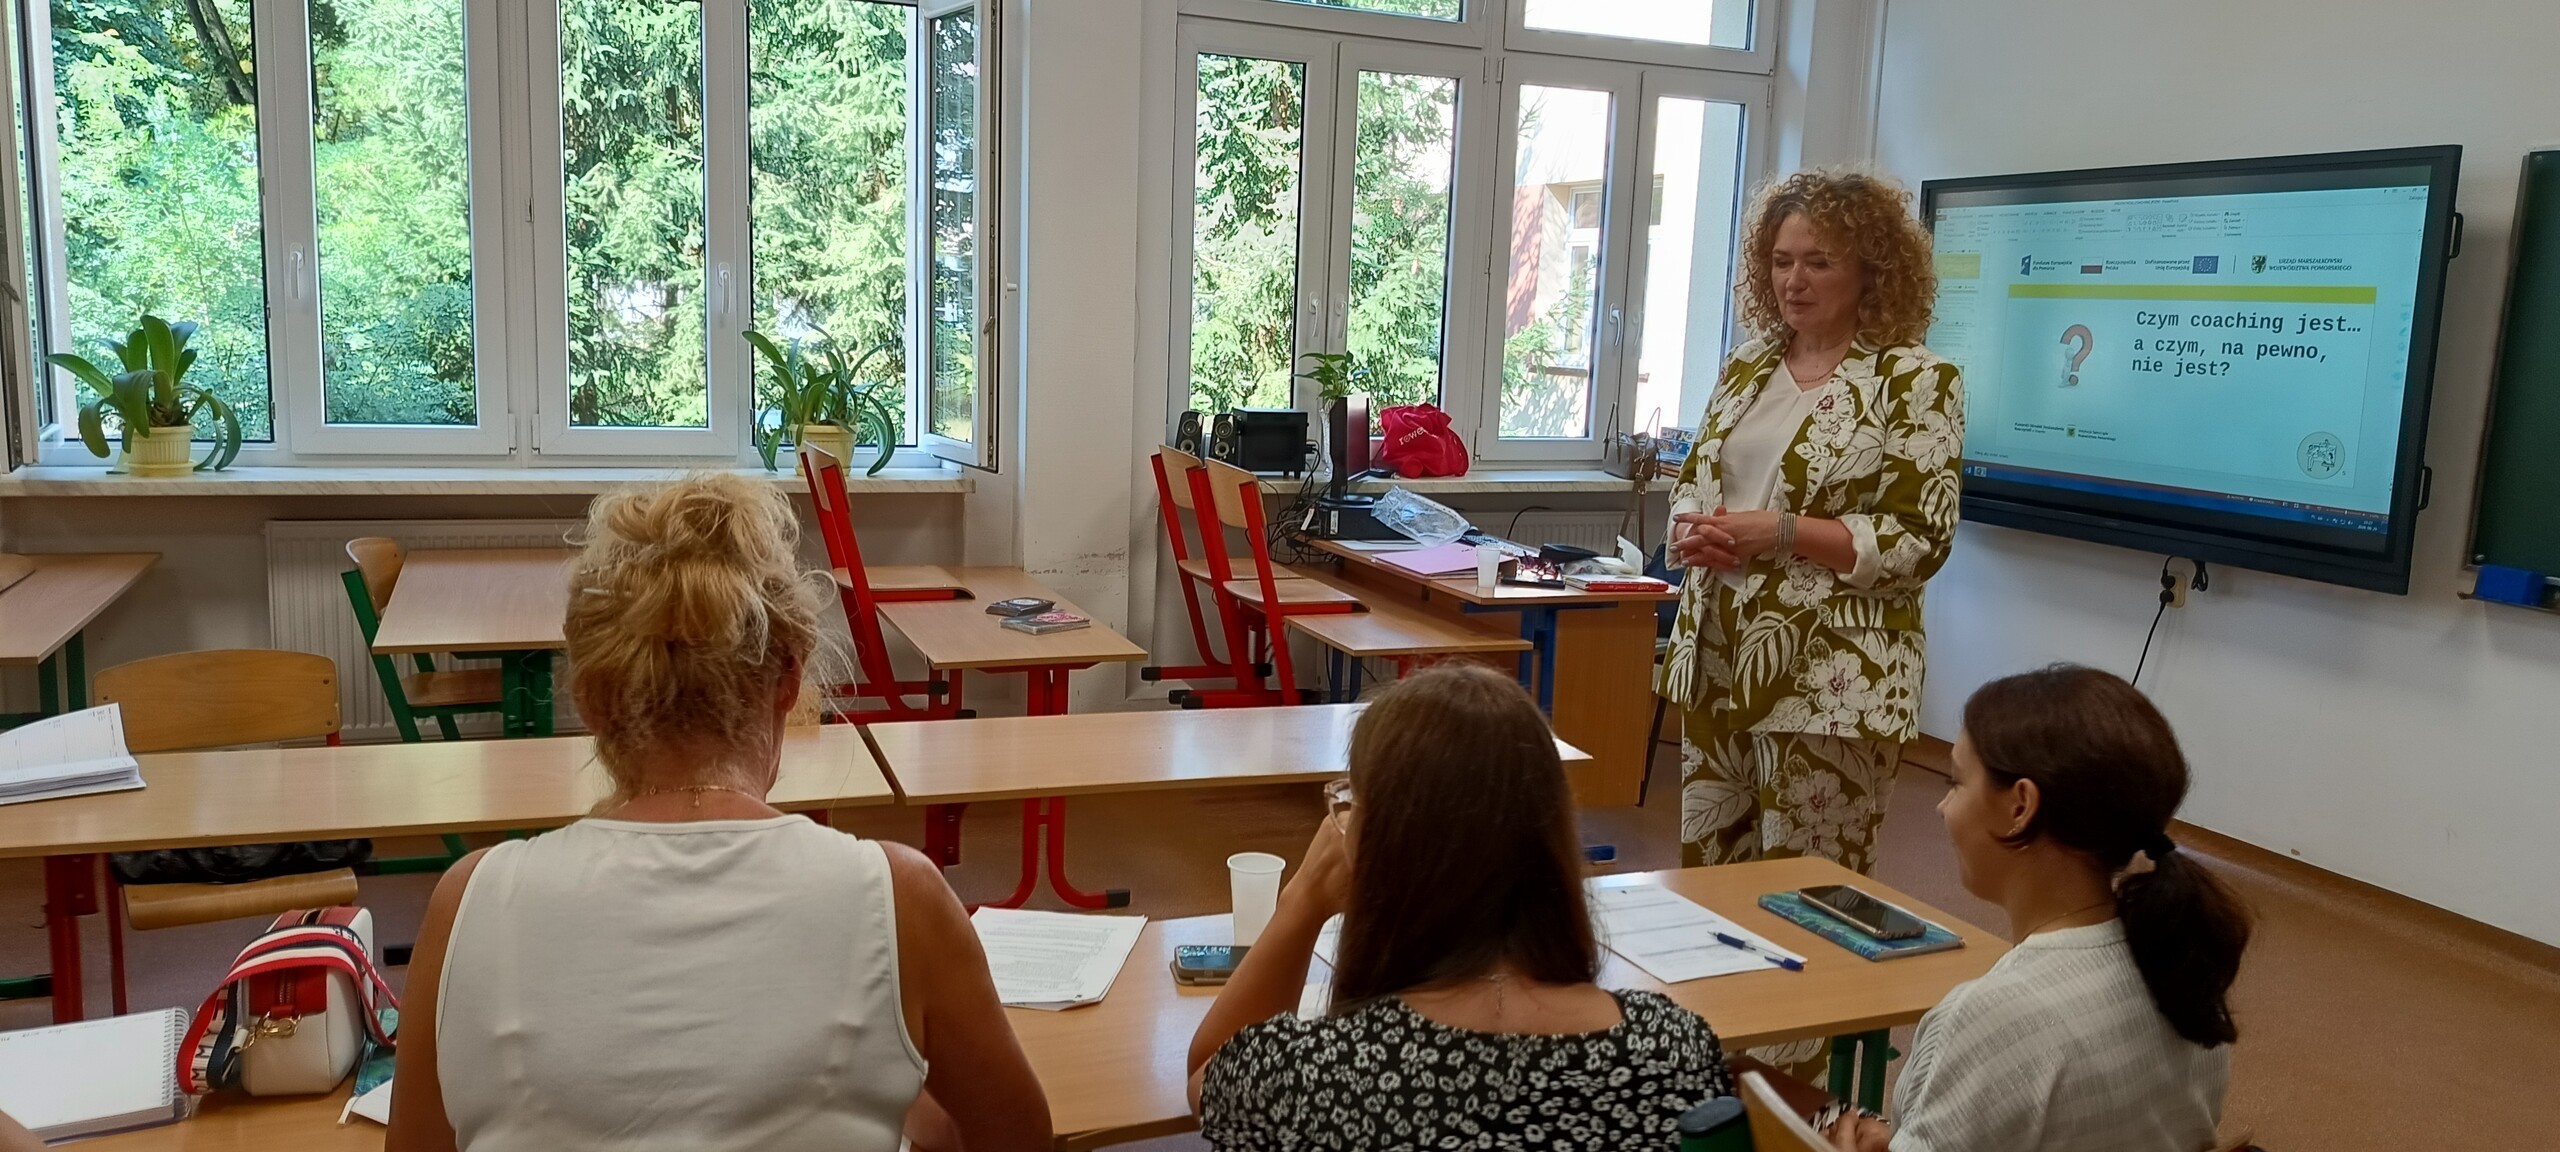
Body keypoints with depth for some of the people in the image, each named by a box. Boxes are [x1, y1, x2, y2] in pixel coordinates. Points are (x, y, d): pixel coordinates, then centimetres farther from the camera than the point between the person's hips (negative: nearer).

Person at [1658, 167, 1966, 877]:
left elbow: (1919, 541, -13)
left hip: (1829, 679, -6)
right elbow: (1691, 481, 18)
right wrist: (1691, 530, -5)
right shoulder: (1747, 367, 11)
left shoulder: (1916, 382, -7)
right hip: (1715, 661, 6)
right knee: (1705, 875, 15)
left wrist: (1782, 532, -21)